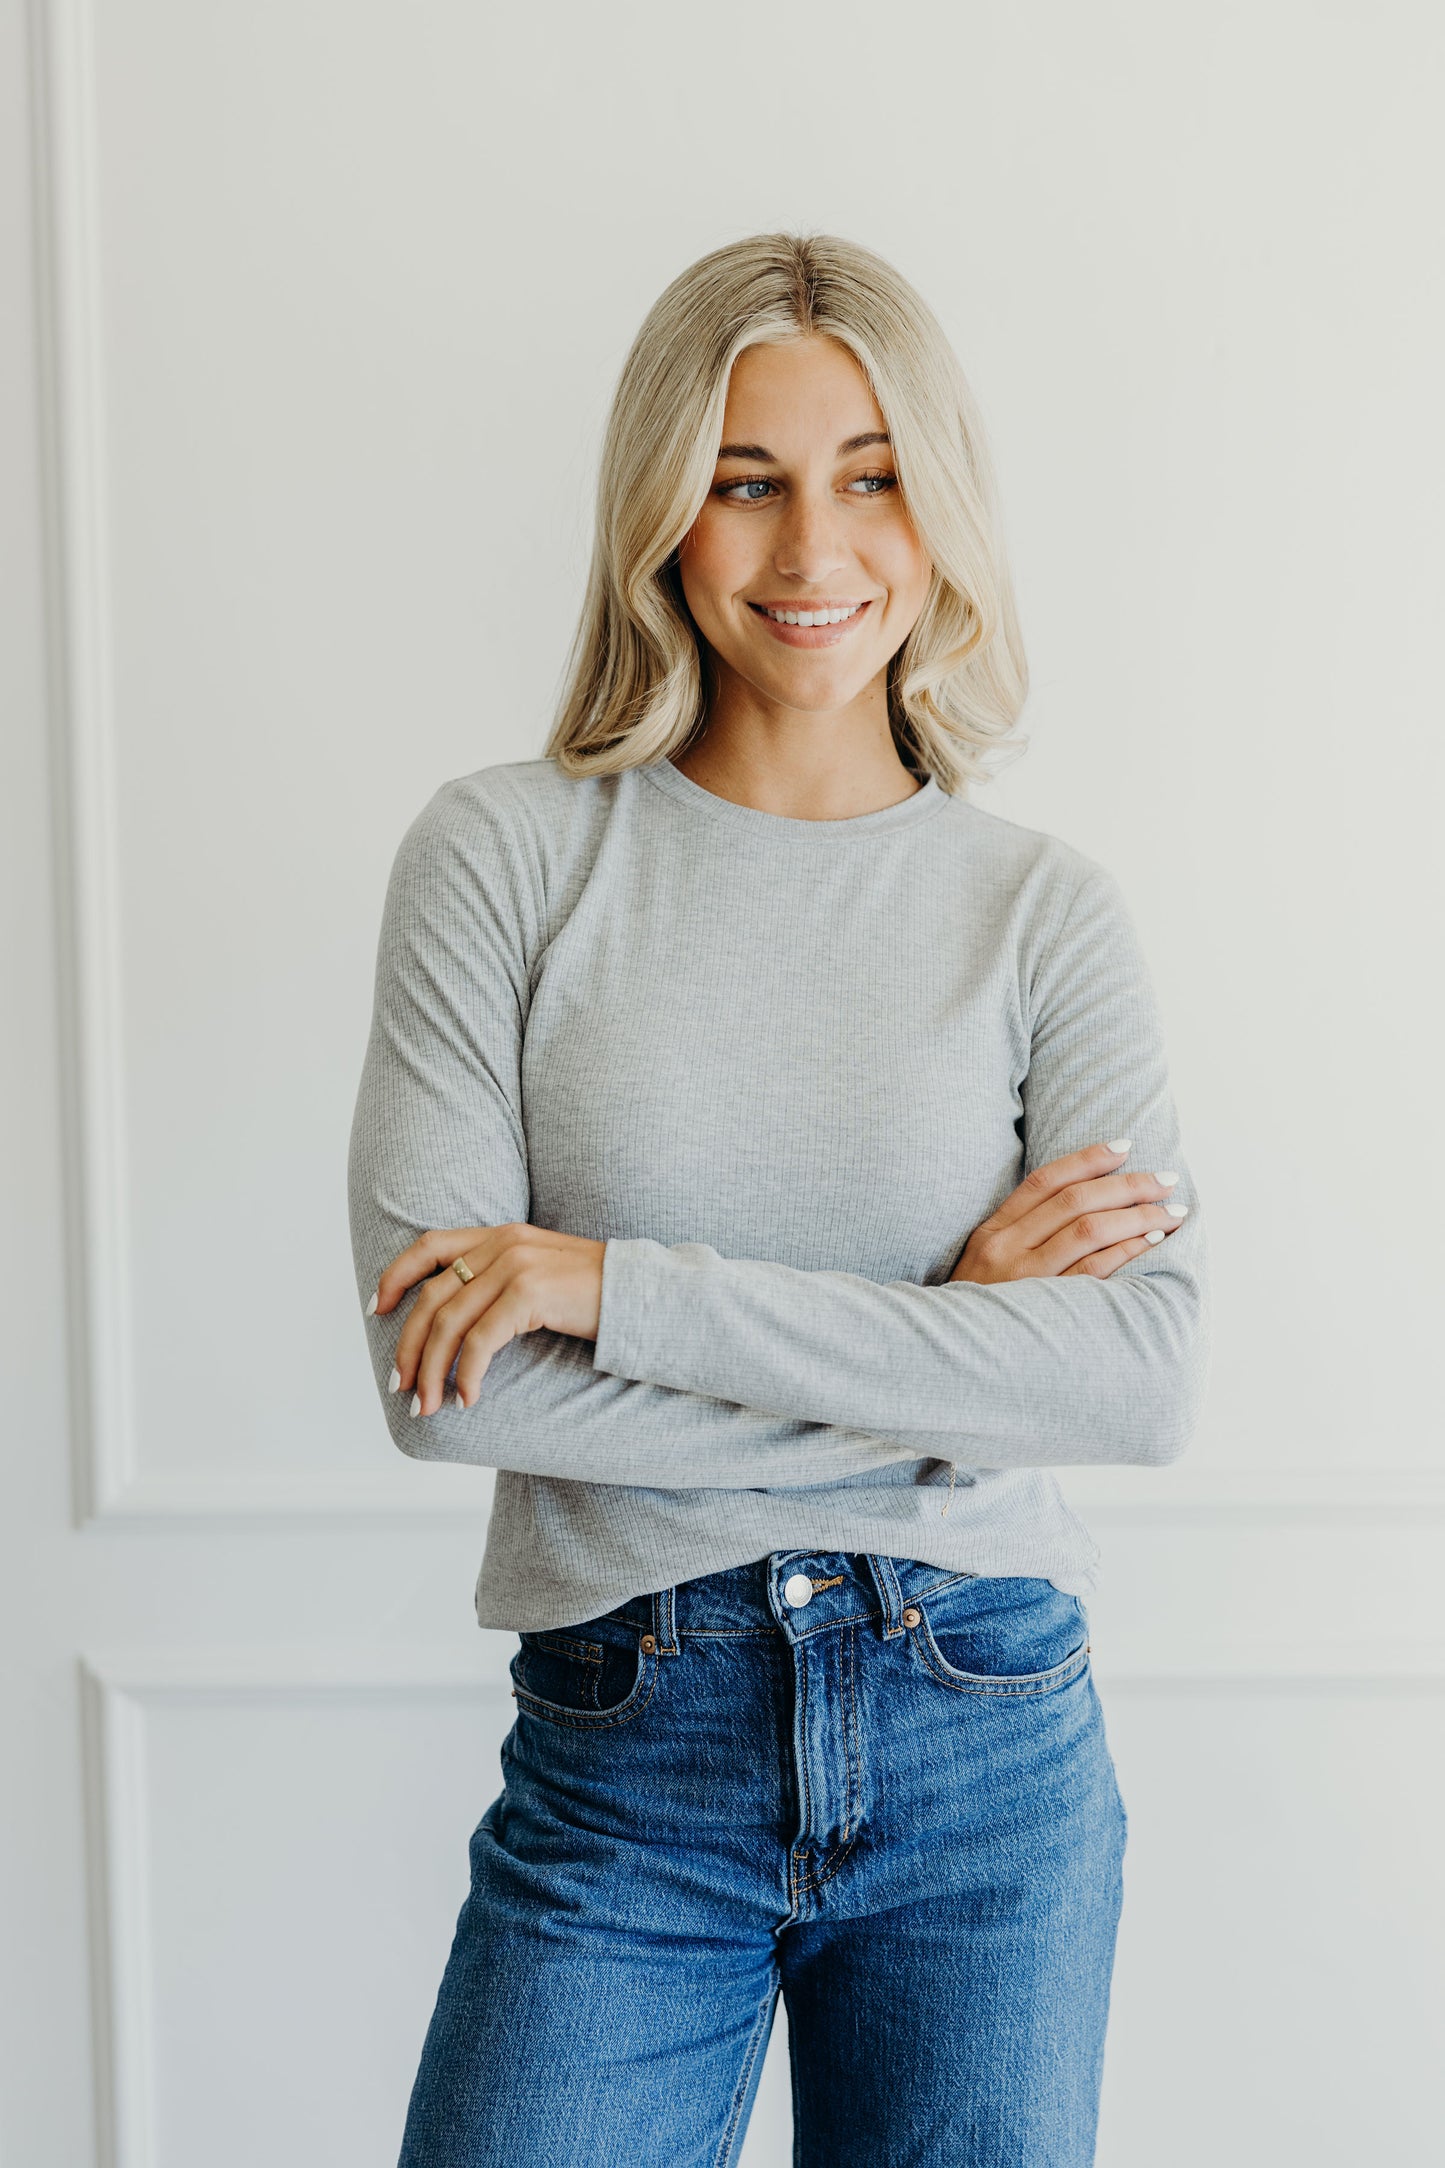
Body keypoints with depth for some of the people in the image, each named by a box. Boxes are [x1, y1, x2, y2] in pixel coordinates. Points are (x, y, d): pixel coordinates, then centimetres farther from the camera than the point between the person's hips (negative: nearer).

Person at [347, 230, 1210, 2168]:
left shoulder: (1046, 911, 0)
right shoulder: (505, 855, -4)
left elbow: (1150, 1375, -13)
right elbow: (443, 1375, -13)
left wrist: (628, 1284, -17)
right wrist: (944, 1343, -13)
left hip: (990, 1755, 2)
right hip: (622, 1767, -1)